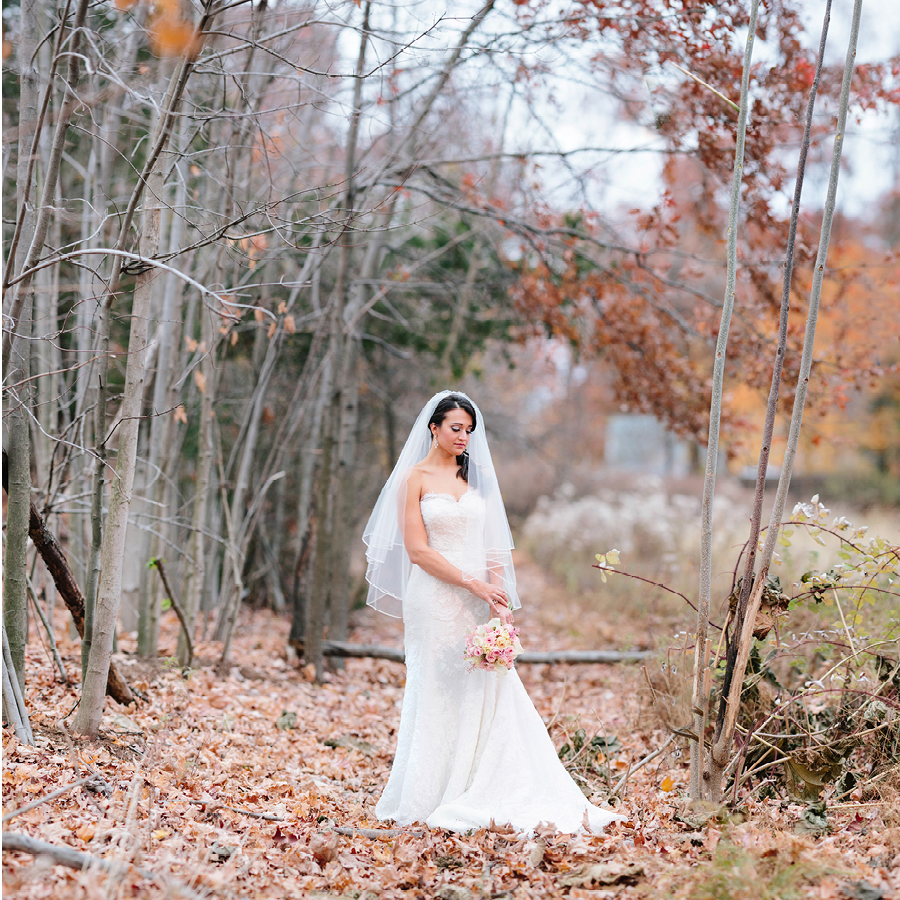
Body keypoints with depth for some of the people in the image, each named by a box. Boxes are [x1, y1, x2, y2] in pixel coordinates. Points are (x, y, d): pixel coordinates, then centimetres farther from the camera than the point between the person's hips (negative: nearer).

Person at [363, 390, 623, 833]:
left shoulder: (475, 477, 14)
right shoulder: (414, 478, -1)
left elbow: (493, 546, 12)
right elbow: (417, 550, -8)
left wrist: (499, 594, -4)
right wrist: (473, 584, -13)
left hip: (480, 600, 5)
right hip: (435, 600, -5)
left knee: (491, 692, 0)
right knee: (438, 694, -2)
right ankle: (428, 800, 7)